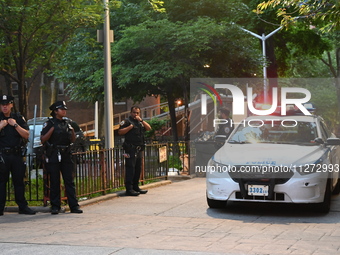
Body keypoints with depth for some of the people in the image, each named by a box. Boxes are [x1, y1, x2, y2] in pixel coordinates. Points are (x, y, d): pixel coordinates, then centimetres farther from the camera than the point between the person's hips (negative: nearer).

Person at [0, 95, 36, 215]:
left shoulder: (18, 118, 9)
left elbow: (26, 135, 1)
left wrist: (15, 125, -6)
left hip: (17, 154, 1)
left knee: (19, 181, 5)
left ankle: (23, 207, 10)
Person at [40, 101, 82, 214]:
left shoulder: (67, 123, 15)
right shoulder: (49, 123, 0)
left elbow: (73, 140, 17)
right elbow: (43, 139, -7)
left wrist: (72, 131, -1)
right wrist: (51, 130, -16)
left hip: (66, 155, 4)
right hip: (53, 155, -4)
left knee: (70, 181, 2)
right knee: (54, 182, 0)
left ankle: (74, 206, 3)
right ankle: (55, 206, 7)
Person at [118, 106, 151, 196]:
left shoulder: (140, 122, 21)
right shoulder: (127, 121, -1)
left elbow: (149, 128, 9)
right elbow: (120, 132, -10)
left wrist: (141, 120, 0)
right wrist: (130, 126, -15)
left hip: (139, 149, 8)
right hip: (131, 149, -8)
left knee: (138, 169, 12)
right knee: (130, 168, -9)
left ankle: (136, 187, 21)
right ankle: (129, 189, -10)